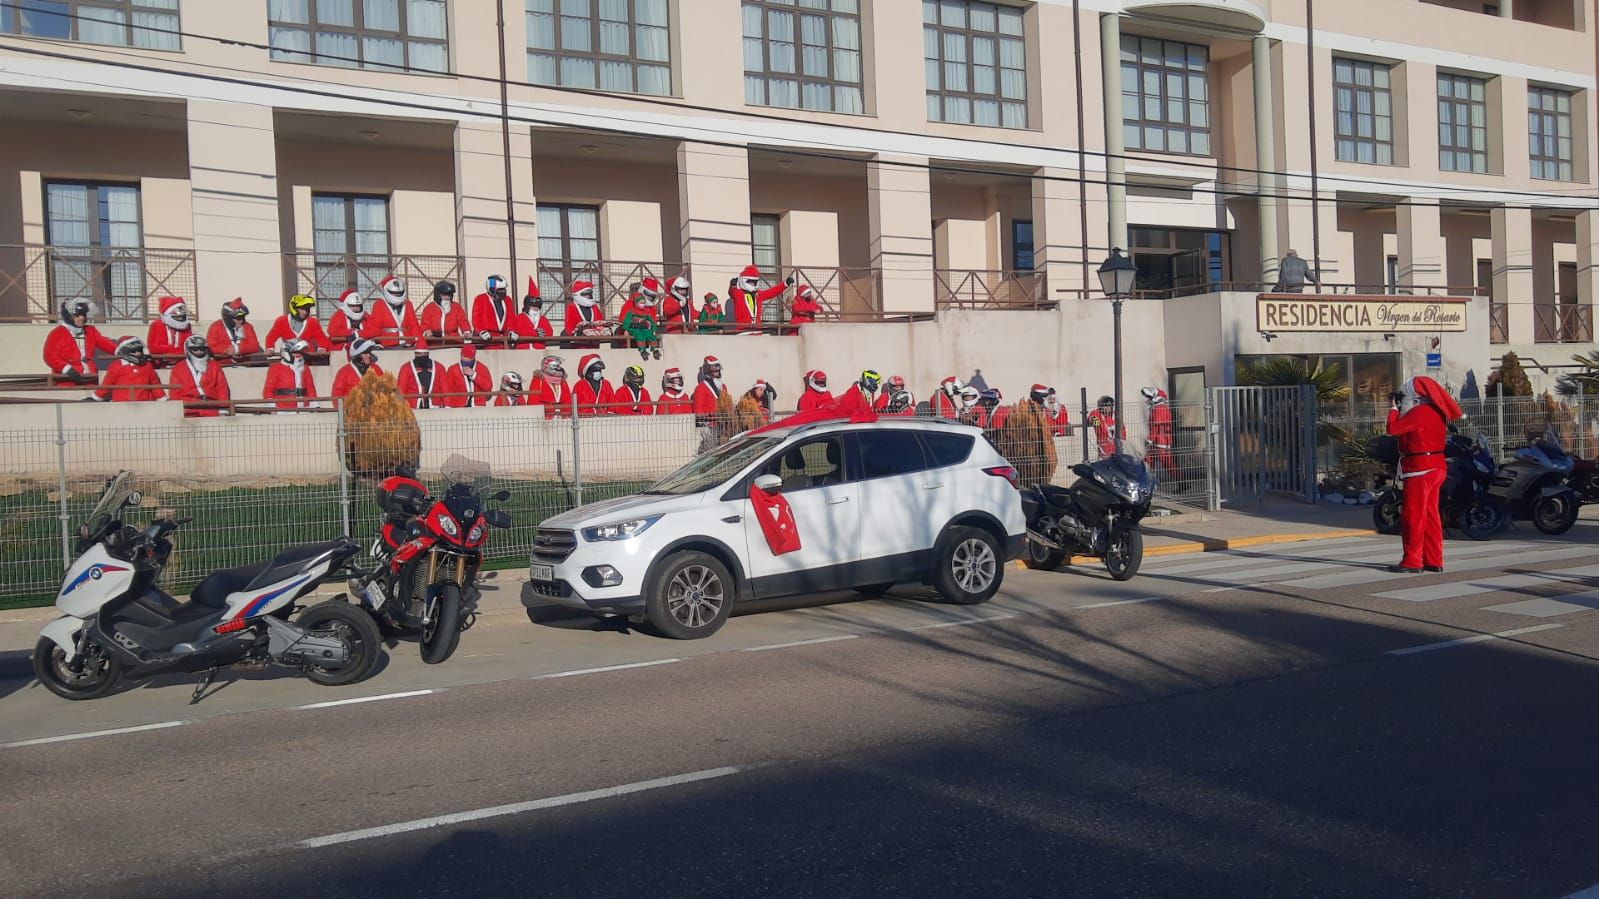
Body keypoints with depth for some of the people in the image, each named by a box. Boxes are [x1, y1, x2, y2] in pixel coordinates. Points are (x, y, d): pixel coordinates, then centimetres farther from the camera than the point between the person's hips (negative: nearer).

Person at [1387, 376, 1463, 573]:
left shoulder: (1420, 412, -16)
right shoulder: (1437, 412, 13)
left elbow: (1393, 429, -16)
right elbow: (1406, 426, 21)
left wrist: (1394, 407, -3)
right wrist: (1401, 407, 14)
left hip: (1420, 469, -10)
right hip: (1436, 467, 10)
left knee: (1413, 516, -6)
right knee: (1430, 515, 12)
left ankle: (1412, 562, -5)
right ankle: (1434, 560, 14)